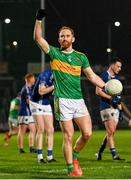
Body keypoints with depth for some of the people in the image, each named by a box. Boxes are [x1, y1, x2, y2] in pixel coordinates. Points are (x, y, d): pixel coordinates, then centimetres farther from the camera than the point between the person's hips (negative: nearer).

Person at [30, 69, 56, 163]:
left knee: (50, 130, 0)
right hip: (37, 103, -7)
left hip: (46, 105, 7)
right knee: (41, 129, -12)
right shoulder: (45, 74, -20)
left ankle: (50, 156, 3)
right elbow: (41, 91, -28)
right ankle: (40, 156, -8)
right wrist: (54, 86, -33)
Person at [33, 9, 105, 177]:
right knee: (68, 136, -5)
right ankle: (71, 168, 6)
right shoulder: (54, 53, 4)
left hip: (78, 100, 3)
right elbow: (38, 38, -6)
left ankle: (74, 155, 21)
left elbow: (92, 76, 15)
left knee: (87, 133, -5)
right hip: (62, 100, -3)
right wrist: (39, 20, -16)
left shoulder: (81, 56, 11)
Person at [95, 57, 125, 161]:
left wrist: (120, 109, 18)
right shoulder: (104, 76, -5)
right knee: (111, 132, -12)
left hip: (115, 108, 8)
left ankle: (100, 152, 17)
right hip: (106, 107, -8)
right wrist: (111, 98, -19)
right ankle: (114, 155, -12)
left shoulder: (117, 78, 18)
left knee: (111, 133, 6)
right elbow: (98, 91, -13)